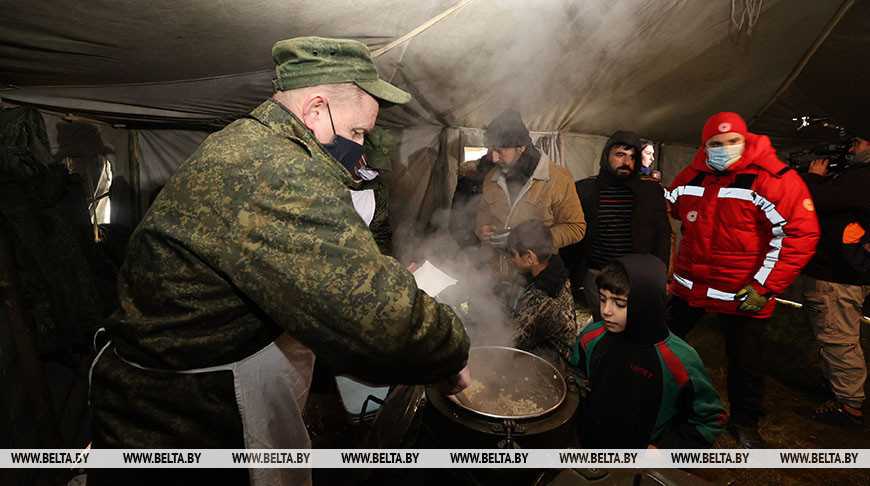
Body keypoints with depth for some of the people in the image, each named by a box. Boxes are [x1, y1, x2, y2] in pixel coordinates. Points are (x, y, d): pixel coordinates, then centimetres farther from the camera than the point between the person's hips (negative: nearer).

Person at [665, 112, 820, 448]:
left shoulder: (775, 179, -14)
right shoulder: (690, 177, 1)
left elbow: (800, 235, -16)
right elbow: (664, 211, 17)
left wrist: (764, 287, -18)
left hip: (744, 293, -4)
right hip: (689, 285, 4)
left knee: (745, 362, 10)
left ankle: (744, 422, 36)